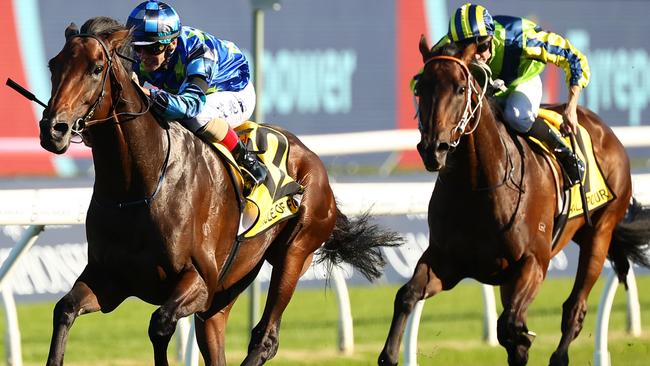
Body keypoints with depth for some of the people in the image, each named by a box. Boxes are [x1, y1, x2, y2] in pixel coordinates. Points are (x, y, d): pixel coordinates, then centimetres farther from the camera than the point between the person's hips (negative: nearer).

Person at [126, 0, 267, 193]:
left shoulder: (199, 52, -39)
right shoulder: (140, 61, -20)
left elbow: (191, 103, -55)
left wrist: (149, 94, -69)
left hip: (235, 96, -7)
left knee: (197, 115, -39)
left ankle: (247, 161, -18)